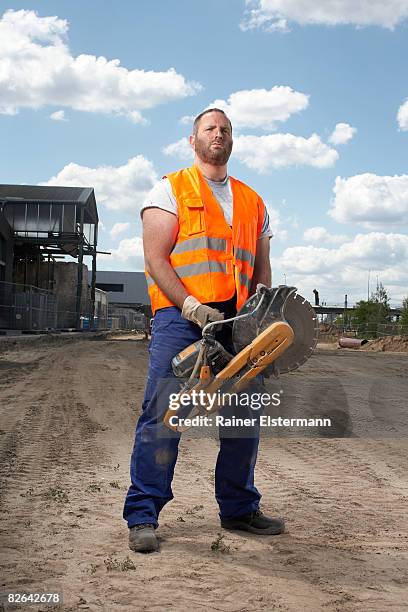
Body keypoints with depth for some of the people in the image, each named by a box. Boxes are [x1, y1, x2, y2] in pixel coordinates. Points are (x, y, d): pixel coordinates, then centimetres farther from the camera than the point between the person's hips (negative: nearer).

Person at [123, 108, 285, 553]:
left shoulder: (252, 202, 22)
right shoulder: (170, 189, 7)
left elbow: (261, 270, 21)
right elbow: (156, 259, -4)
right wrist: (193, 307, -16)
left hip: (236, 320, 5)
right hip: (180, 316, -5)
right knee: (162, 412, -8)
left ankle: (238, 508, 22)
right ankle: (142, 516, 1)